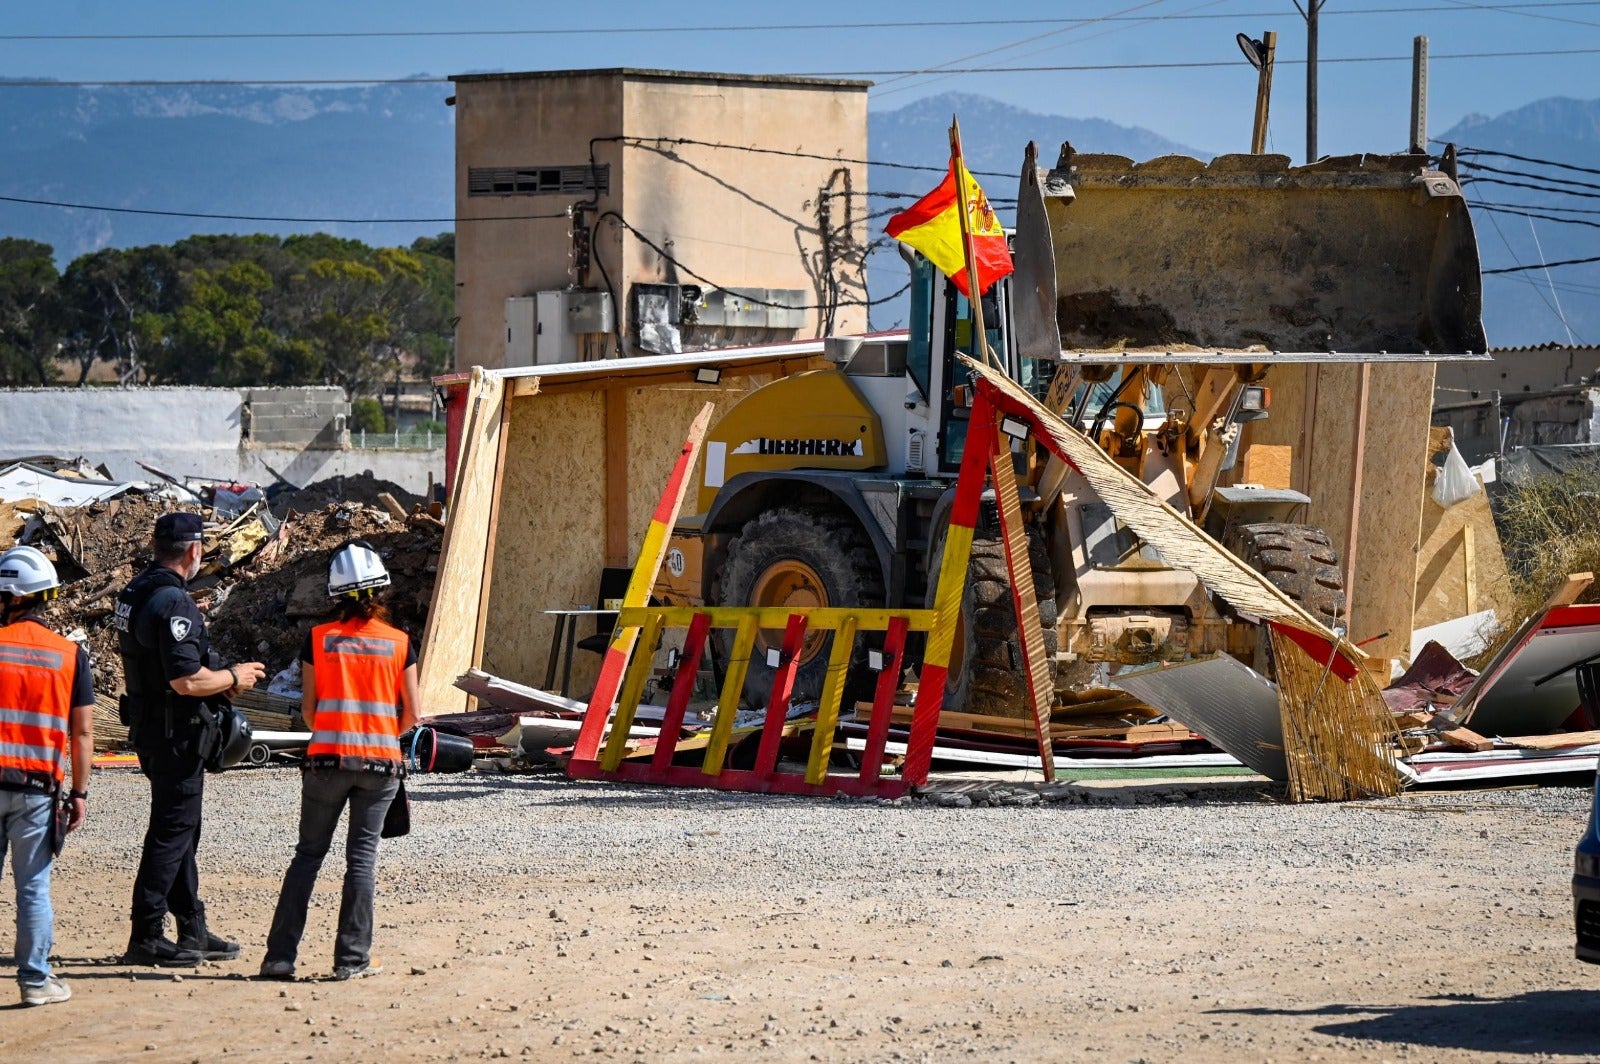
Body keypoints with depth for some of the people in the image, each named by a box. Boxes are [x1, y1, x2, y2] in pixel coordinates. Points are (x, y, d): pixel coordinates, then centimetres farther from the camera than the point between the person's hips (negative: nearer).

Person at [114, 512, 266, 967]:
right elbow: (186, 680, -26)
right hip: (175, 733, -10)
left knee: (181, 830, 17)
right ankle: (146, 938, -2)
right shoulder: (173, 603, -21)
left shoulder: (133, 594, 10)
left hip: (146, 722, 10)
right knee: (171, 832, -4)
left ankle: (193, 931, 24)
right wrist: (234, 677, -9)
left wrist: (218, 678, 17)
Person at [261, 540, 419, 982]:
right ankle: (352, 958, 4)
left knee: (308, 854, 7)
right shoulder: (399, 643, 0)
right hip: (380, 763, 0)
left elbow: (308, 707, 2)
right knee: (362, 856, 6)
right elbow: (410, 716, 2)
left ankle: (280, 956, 4)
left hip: (327, 758, 0)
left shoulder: (320, 639, 0)